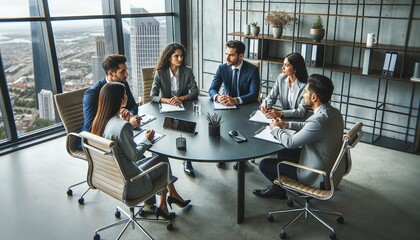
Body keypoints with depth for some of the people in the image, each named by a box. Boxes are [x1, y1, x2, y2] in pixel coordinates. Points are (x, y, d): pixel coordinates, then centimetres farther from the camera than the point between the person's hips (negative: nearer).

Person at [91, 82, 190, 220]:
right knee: (163, 161, 14)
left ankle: (162, 206, 28)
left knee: (160, 159, 21)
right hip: (128, 185, -8)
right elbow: (134, 156, -19)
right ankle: (172, 195, 41)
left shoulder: (99, 121, -4)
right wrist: (147, 140, -4)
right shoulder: (122, 127, -30)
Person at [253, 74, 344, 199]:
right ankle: (278, 186, 35)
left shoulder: (319, 120, -33)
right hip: (329, 166, 9)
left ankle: (281, 189, 26)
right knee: (282, 153, 23)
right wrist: (288, 124, 8)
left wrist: (275, 128, -5)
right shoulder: (334, 112, -4)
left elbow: (290, 142, -22)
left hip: (317, 176, -9)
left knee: (264, 164, 0)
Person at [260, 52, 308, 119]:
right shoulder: (281, 78, 0)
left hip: (298, 120, -5)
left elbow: (301, 112, -21)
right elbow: (271, 97, 5)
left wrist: (280, 113, -32)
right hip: (283, 118, 5)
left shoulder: (304, 86, -17)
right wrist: (264, 105, -17)